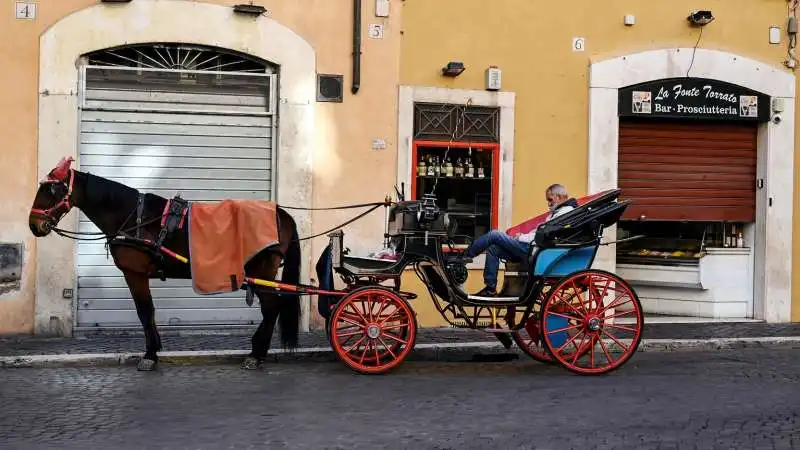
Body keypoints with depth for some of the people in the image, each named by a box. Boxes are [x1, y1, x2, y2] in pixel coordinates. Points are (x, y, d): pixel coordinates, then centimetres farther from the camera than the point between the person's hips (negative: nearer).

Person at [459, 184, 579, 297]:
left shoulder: (566, 212, -10)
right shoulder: (558, 212, 23)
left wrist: (521, 238, -10)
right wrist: (524, 236, 7)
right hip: (531, 247, 10)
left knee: (494, 235, -11)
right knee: (493, 249, 5)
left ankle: (465, 256, 1)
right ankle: (490, 288, 4)